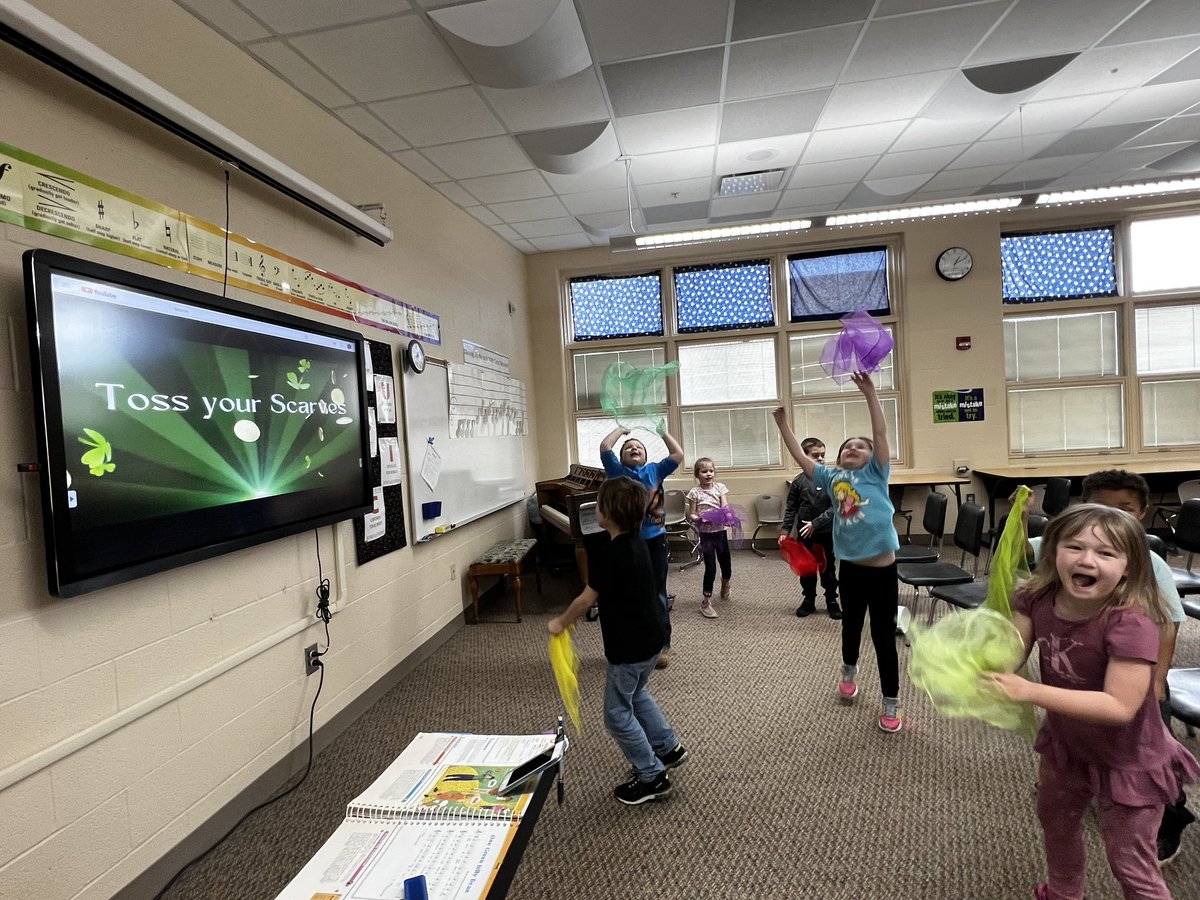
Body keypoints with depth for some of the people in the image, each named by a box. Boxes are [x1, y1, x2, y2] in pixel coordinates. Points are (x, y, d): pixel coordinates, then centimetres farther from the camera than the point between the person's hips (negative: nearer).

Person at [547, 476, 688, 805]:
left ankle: (653, 777, 19)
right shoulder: (637, 544, 1)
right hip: (651, 636, 9)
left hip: (629, 645, -9)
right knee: (636, 694, 29)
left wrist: (561, 623, -1)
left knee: (617, 712, 8)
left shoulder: (609, 553, -26)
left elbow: (587, 598, -18)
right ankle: (669, 748, 41)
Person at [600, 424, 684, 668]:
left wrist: (663, 432, 8)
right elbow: (604, 447, -8)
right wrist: (621, 429, 7)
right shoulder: (617, 472, 4)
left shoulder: (655, 470, 8)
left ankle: (662, 645, 20)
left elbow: (678, 454, 0)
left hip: (654, 540, 0)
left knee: (658, 593, 8)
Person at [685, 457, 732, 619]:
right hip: (705, 534, -3)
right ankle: (706, 602, 6)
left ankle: (725, 585, 46)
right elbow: (691, 515, -4)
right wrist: (699, 519, -25)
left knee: (726, 565, 12)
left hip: (720, 531, 3)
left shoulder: (720, 488, 0)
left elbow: (725, 508, -9)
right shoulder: (695, 492, -6)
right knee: (710, 568, -6)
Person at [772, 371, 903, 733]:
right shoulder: (832, 477, 6)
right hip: (849, 567, 3)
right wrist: (783, 424, 1)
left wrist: (870, 393, -19)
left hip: (882, 567, -3)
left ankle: (891, 703, 21)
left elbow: (881, 434, -12)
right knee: (851, 625, 22)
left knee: (883, 635, 5)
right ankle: (849, 670, 51)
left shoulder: (875, 473, -2)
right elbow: (800, 456, 6)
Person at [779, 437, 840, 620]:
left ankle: (832, 601, 27)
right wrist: (785, 530, -6)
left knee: (828, 568, 12)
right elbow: (791, 509, 0)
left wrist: (816, 523, -18)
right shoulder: (798, 481, -6)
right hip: (804, 533, 1)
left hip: (827, 532, -1)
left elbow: (836, 507, -13)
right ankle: (809, 600, 27)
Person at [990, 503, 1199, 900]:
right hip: (1066, 742, 6)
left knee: (1132, 867, 11)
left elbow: (1120, 707, -38)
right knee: (1055, 820, 29)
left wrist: (1031, 692, -43)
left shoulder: (1130, 622, -35)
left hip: (1128, 762, -6)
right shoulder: (1037, 598, -19)